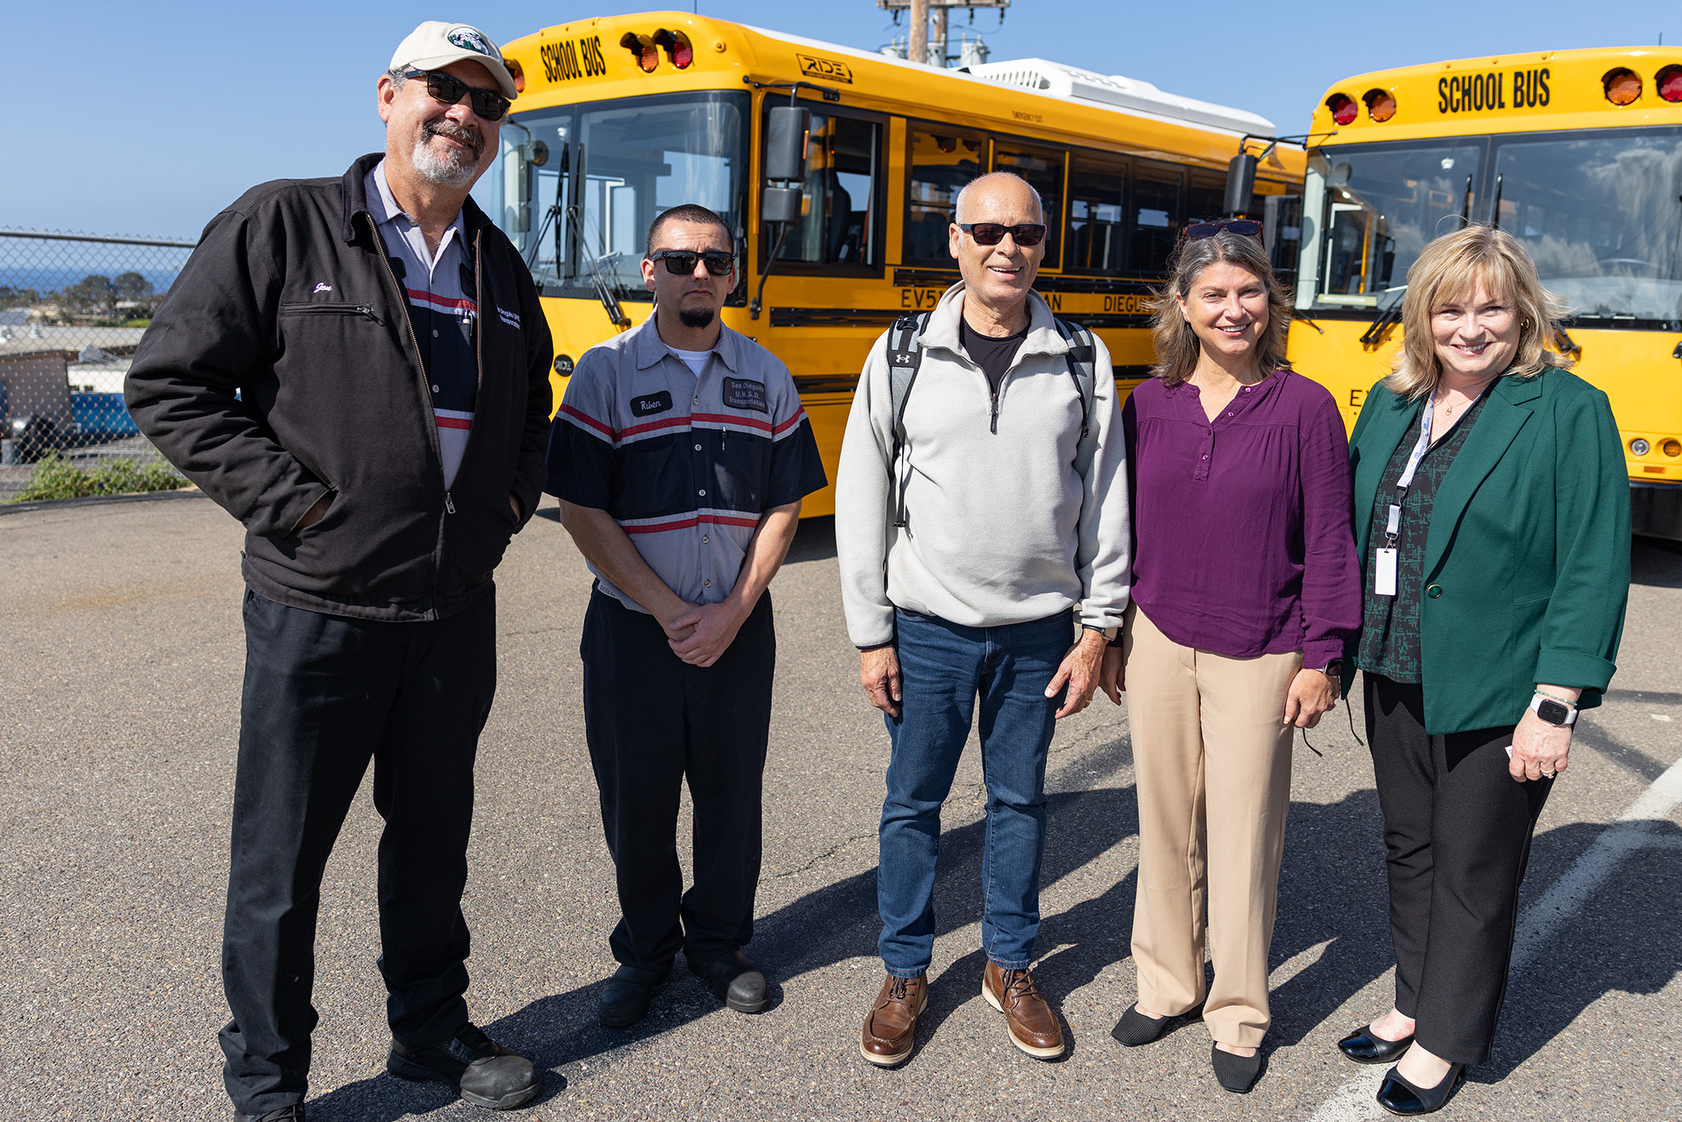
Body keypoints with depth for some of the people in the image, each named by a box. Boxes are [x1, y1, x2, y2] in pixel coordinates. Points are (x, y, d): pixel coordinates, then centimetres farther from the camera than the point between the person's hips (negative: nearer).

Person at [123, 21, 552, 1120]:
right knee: (282, 854, 8)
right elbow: (170, 382, -7)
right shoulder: (282, 225, -6)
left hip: (458, 609, 5)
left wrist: (517, 490, 8)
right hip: (319, 608, -5)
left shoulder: (501, 268, 11)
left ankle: (432, 1027, 38)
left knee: (435, 835, 18)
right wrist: (284, 495, -14)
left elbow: (531, 403, 25)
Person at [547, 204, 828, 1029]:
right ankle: (645, 948, 29)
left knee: (732, 791, 11)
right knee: (636, 797, 8)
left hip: (739, 626, 2)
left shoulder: (766, 376, 4)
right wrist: (668, 612, -13)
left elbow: (783, 508, 3)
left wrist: (731, 612, -9)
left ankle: (719, 941, 31)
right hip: (631, 624, -2)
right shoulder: (606, 371, -5)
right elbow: (582, 512, -9)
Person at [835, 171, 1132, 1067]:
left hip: (1038, 631, 1)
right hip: (927, 627, -1)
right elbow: (862, 500, -1)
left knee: (1020, 799, 13)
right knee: (913, 801, 9)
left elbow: (1105, 501, 4)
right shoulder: (903, 354, -2)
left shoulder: (1082, 360, 1)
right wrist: (870, 635, -3)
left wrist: (1097, 629, 0)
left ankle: (1011, 969, 31)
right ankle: (904, 974, 27)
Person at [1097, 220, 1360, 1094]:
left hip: (1258, 654, -3)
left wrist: (1321, 657, -6)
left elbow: (1329, 539, -4)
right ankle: (1166, 982, 32)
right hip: (1159, 639, 3)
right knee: (1166, 822, 13)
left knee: (1244, 835, 7)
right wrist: (1110, 637, 10)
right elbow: (1125, 526, 8)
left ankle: (1238, 1013, 25)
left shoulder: (1305, 407, -7)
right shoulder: (1149, 403, 2)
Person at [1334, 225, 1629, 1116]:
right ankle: (1415, 1002, 37)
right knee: (1409, 847, 18)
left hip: (1494, 697, -5)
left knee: (1472, 868, 9)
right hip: (1394, 677, 6)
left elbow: (1593, 570, -14)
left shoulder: (1569, 411, -11)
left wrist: (1555, 705, -17)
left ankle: (1447, 1040, 27)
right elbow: (1354, 533, 12)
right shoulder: (1391, 404, 6)